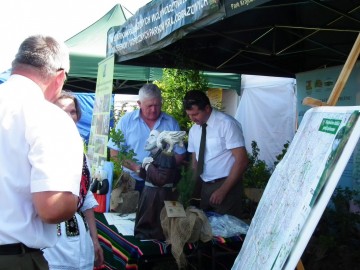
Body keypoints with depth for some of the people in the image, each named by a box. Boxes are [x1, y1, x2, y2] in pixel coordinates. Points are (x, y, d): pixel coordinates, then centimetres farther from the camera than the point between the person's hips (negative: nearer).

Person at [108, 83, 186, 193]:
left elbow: (180, 154, 5)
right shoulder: (126, 121, -2)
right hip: (132, 182, 0)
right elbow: (114, 153, -2)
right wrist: (135, 167, -15)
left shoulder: (171, 123, 2)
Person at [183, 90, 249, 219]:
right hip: (205, 186, 6)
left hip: (227, 185, -6)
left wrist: (223, 190, -18)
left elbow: (242, 160, -17)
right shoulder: (193, 130, 5)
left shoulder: (226, 124, -15)